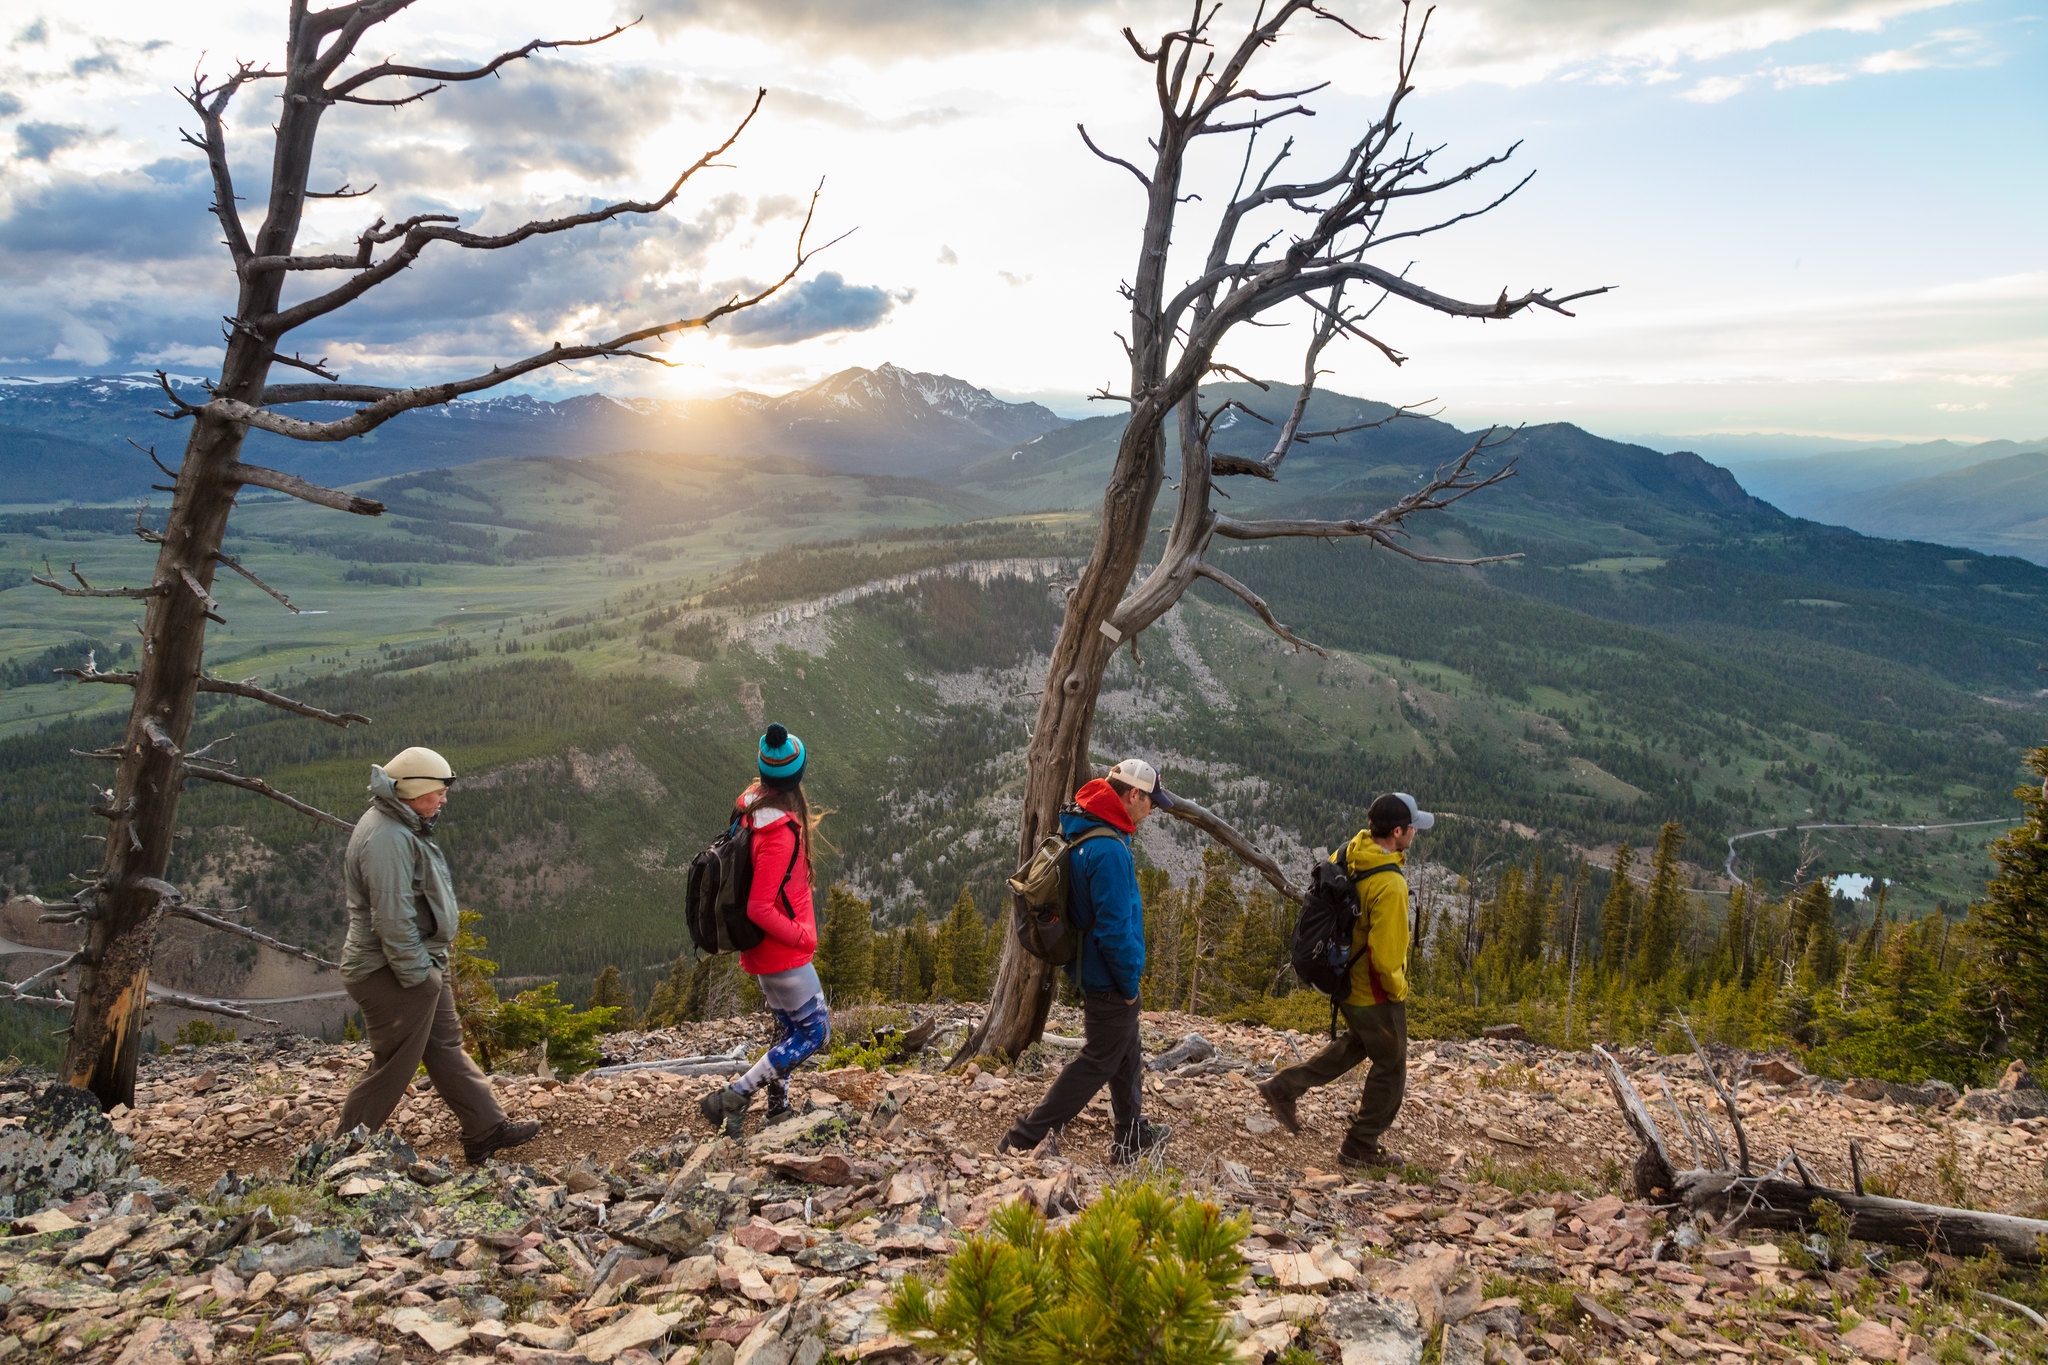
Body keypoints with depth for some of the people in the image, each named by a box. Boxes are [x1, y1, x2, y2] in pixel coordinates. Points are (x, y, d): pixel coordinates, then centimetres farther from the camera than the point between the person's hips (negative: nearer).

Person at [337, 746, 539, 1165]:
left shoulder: (402, 828, 12)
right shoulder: (387, 839, -23)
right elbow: (392, 919, -27)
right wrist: (417, 976, -21)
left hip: (420, 965, 11)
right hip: (394, 974, -11)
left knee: (447, 1048, 15)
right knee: (393, 1067, 1)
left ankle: (486, 1130, 22)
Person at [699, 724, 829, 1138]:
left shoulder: (753, 803, -2)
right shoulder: (780, 833, -30)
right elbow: (759, 909, -29)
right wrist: (802, 936, -15)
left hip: (763, 947, 9)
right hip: (782, 952, -9)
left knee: (789, 1030, 21)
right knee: (814, 1031, 2)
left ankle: (778, 1112, 32)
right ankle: (732, 1099, 0)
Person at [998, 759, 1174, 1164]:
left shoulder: (1081, 832, 5)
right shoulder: (1108, 850, -27)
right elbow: (1114, 927, -27)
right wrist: (1129, 982, -16)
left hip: (1094, 970, 10)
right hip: (1109, 978, -10)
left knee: (1127, 1057, 22)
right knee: (1098, 1062, 2)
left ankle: (1131, 1138, 37)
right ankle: (1025, 1139, 5)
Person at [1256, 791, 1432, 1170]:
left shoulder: (1348, 851, -7)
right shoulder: (1390, 885, -32)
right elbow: (1386, 955, -31)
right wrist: (1398, 989, -10)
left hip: (1343, 978, 8)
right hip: (1375, 993, -8)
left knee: (1356, 1043, 31)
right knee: (1389, 1067, 13)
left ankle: (1284, 1088, 31)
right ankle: (1360, 1148, 25)